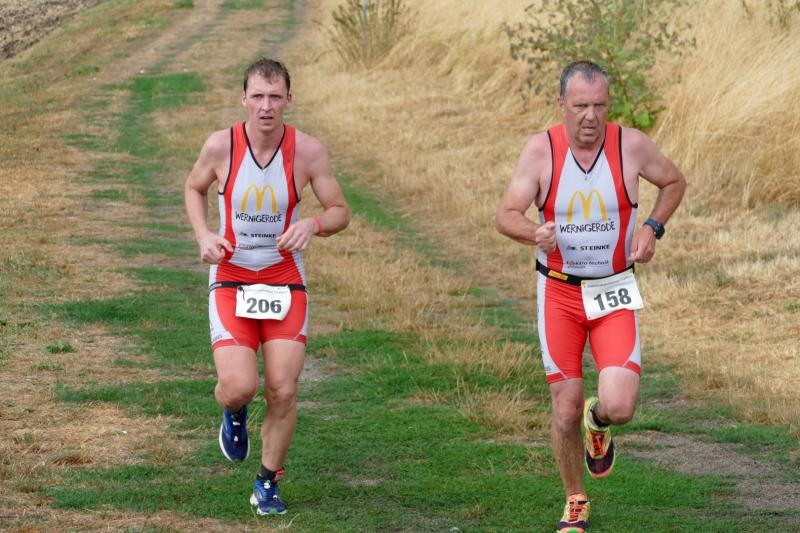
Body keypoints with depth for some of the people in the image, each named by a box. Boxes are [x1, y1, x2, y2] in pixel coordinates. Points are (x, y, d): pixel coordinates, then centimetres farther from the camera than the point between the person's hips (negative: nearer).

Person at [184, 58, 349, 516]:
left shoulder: (307, 151, -10)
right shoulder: (221, 146, -9)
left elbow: (341, 212, -1)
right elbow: (195, 188, 12)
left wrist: (312, 224, -23)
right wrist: (204, 236, -6)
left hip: (285, 282, 1)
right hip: (230, 279, -1)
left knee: (283, 391, -6)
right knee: (240, 387, -16)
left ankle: (269, 483, 17)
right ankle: (234, 412, 25)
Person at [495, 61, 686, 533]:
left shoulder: (631, 145, -8)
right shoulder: (541, 149, -9)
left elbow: (675, 182, 11)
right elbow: (506, 217, -10)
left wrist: (653, 228, -6)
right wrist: (536, 232, -32)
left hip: (614, 295, 0)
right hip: (559, 294, 0)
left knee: (619, 407, -17)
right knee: (566, 412, 2)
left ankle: (597, 423, 22)